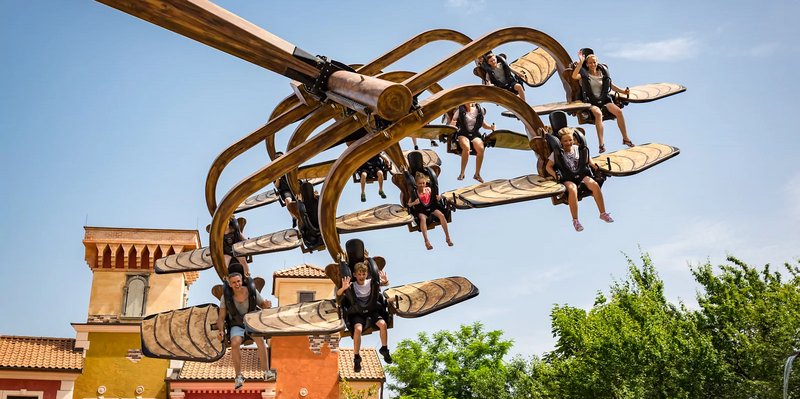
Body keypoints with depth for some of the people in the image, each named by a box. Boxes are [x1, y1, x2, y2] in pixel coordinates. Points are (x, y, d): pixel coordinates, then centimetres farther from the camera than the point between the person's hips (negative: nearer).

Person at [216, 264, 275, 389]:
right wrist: (221, 331, -28)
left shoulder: (252, 291, -15)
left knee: (260, 338, -33)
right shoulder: (226, 296, -15)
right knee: (235, 343, -32)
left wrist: (267, 305, -25)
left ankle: (266, 372, -29)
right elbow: (221, 318, -9)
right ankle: (238, 376, -19)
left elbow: (263, 305, 0)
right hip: (237, 326, 0)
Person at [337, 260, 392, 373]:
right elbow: (338, 294, -12)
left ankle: (384, 349, -1)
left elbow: (386, 284, -3)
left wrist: (385, 281, -29)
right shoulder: (352, 286, -3)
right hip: (357, 313, -2)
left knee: (382, 323, -25)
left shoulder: (371, 283, 3)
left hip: (372, 311, 2)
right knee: (358, 329, -30)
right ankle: (356, 357, -14)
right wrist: (344, 288, -35)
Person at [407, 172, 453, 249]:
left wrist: (438, 198, -7)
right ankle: (426, 241, -38)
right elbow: (408, 204, -4)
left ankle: (447, 237, -16)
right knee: (423, 218, -36)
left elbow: (434, 200, 14)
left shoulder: (428, 189, 4)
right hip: (421, 211, -2)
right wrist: (414, 203, -23)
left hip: (431, 207, 3)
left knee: (441, 215, -25)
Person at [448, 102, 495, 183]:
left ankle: (477, 174, -14)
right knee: (466, 148, -35)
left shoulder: (479, 110, 7)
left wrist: (491, 127, -3)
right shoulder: (460, 110, 1)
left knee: (481, 148, -29)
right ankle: (462, 173, -22)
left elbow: (483, 124, 17)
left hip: (475, 135, 2)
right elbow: (451, 124, 1)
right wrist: (452, 124, -23)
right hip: (463, 134, -2)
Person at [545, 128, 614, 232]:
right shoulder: (557, 153, 2)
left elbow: (588, 160, 23)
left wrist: (595, 167, 5)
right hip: (567, 179, -3)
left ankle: (603, 213, -15)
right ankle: (575, 220, -28)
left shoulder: (579, 149, 12)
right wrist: (555, 175, -15)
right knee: (572, 189, -38)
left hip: (582, 175, 3)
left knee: (594, 185, -27)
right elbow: (548, 167, 3)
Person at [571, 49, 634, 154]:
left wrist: (623, 91, 6)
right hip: (591, 102, -4)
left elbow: (611, 85, 18)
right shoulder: (584, 74, 0)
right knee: (598, 113, -36)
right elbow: (574, 76, -21)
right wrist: (580, 62, -24)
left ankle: (625, 138, -8)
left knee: (618, 111, -21)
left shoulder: (603, 72, 12)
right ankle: (601, 144, -38)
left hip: (604, 100, 4)